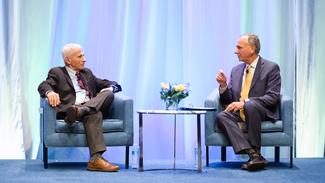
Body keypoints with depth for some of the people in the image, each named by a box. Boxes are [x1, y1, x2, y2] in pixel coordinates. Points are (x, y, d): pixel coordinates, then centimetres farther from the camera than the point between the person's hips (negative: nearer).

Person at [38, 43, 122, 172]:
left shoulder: (87, 73, 30)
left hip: (93, 107, 5)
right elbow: (43, 85, -6)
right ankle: (96, 159, -48)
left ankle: (80, 111, -46)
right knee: (94, 114, -35)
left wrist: (110, 88, 1)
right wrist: (50, 92, -32)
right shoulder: (57, 72, 14)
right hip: (69, 110, -5)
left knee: (108, 94, -23)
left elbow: (112, 84, 28)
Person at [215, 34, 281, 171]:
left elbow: (272, 97, -13)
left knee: (250, 106, -38)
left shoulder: (271, 68, -1)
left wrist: (245, 102, -21)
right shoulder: (236, 70, 16)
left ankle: (255, 151, -28)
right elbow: (227, 100, 16)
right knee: (221, 116, -27)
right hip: (239, 113, 5)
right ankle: (253, 154, -39)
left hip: (263, 112, -5)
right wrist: (223, 85, -5)